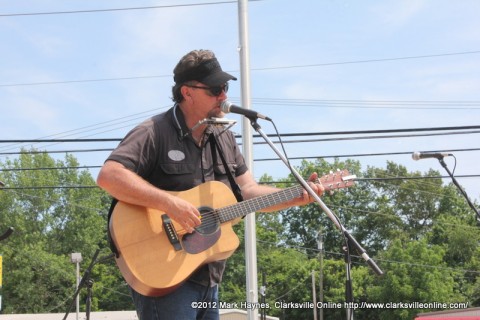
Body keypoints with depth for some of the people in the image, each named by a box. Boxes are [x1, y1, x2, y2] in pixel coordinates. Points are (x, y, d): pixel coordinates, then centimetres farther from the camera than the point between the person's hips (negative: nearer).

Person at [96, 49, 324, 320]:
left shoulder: (224, 138, 13)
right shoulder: (154, 134, -13)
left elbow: (249, 191, 13)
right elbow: (108, 176, -25)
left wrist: (299, 197, -2)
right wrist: (170, 203, -31)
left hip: (208, 280, 8)